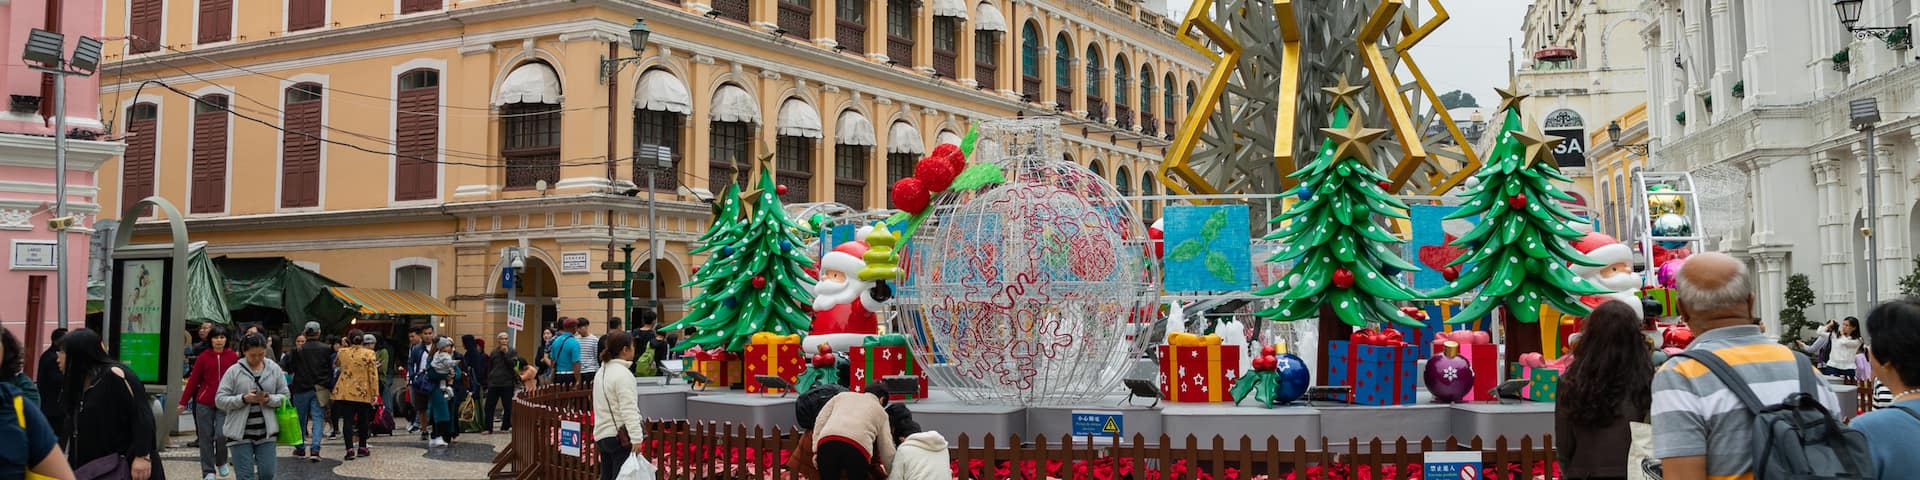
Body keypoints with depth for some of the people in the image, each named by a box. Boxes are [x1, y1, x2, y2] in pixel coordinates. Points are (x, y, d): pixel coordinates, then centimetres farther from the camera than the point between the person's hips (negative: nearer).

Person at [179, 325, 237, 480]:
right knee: (206, 438, 4)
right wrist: (183, 402, 3)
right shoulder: (203, 357, 1)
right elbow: (193, 380, 3)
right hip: (204, 403, 1)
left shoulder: (233, 356, 1)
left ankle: (221, 462, 18)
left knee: (221, 435, -11)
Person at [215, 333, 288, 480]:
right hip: (240, 433, -2)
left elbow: (285, 396, 6)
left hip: (266, 431, 2)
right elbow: (220, 399, -5)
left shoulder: (274, 369, 4)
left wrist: (269, 399, -15)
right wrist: (244, 399, -20)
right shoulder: (233, 371, -3)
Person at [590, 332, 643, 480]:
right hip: (620, 436, -9)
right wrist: (636, 438, -24)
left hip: (602, 434, 9)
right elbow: (629, 410, -21)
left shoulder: (602, 372, 15)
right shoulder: (623, 374, -13)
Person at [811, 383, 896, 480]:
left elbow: (820, 420, 24)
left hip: (827, 442, 2)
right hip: (858, 447, -2)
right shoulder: (881, 412, 31)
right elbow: (887, 451, 25)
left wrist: (816, 450, 22)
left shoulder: (842, 395, 36)